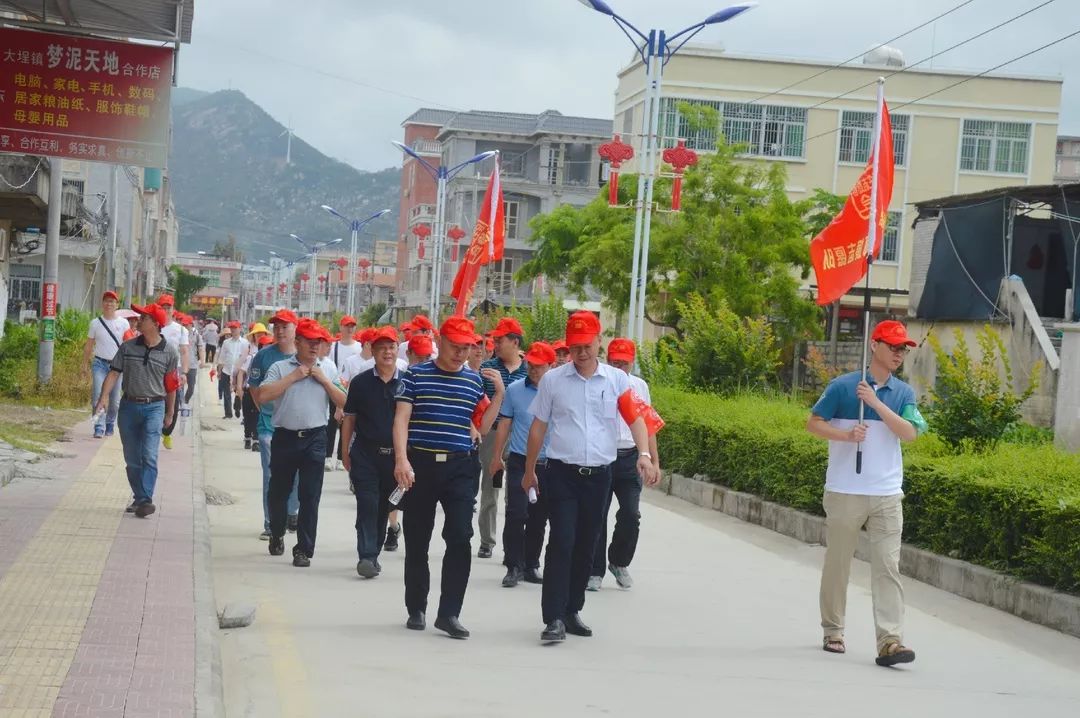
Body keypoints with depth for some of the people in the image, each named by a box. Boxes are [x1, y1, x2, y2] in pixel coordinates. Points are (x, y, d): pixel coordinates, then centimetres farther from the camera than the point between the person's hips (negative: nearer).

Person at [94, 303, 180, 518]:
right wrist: (102, 399, -10)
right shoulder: (128, 347, 4)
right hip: (129, 406, 3)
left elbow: (171, 385, 5)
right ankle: (138, 498, 20)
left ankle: (145, 500, -18)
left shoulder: (169, 352, -2)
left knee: (149, 456, -14)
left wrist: (170, 412, 11)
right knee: (132, 458, 9)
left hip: (154, 407, -3)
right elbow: (114, 373, 1)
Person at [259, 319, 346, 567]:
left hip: (315, 438, 0)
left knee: (310, 496, -4)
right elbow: (263, 395, -13)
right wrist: (293, 377, -13)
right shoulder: (281, 368, 1)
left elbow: (343, 403, 5)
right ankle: (277, 534, 38)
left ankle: (304, 549, 2)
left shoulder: (328, 368, 8)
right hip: (285, 436, 0)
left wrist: (324, 381, -6)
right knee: (279, 491, 13)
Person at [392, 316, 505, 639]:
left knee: (460, 538, -10)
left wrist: (499, 393, -1)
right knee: (417, 541, 7)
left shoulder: (474, 380, 10)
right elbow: (401, 419, -3)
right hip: (420, 464, -1)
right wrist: (401, 459, -15)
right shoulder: (416, 375, 2)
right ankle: (416, 609, 20)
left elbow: (482, 427, 10)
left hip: (460, 468, 1)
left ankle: (449, 612, -6)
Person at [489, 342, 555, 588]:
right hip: (519, 462, -1)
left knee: (539, 518, 10)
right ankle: (514, 566, -1)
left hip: (548, 465, 1)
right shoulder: (515, 390, 0)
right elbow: (504, 424, 7)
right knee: (516, 514, -9)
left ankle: (531, 566, 21)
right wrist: (496, 457, 9)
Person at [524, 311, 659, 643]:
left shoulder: (617, 379, 3)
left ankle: (572, 611, 23)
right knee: (561, 543, -11)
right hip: (562, 473, -2)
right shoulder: (553, 380, 1)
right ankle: (554, 618, -11)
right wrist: (529, 471, 11)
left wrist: (644, 454, -22)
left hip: (599, 475, 2)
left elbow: (636, 417, -5)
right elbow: (538, 427, 8)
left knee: (585, 546, 10)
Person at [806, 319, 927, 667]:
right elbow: (813, 423, -2)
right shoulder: (842, 386, -3)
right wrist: (846, 435, -18)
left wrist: (876, 402, -16)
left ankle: (890, 641, -10)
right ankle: (832, 631, 25)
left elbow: (909, 433, -7)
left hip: (887, 495, 2)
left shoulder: (904, 393, 7)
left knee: (888, 567, -6)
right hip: (845, 492, -2)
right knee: (838, 562, 9)